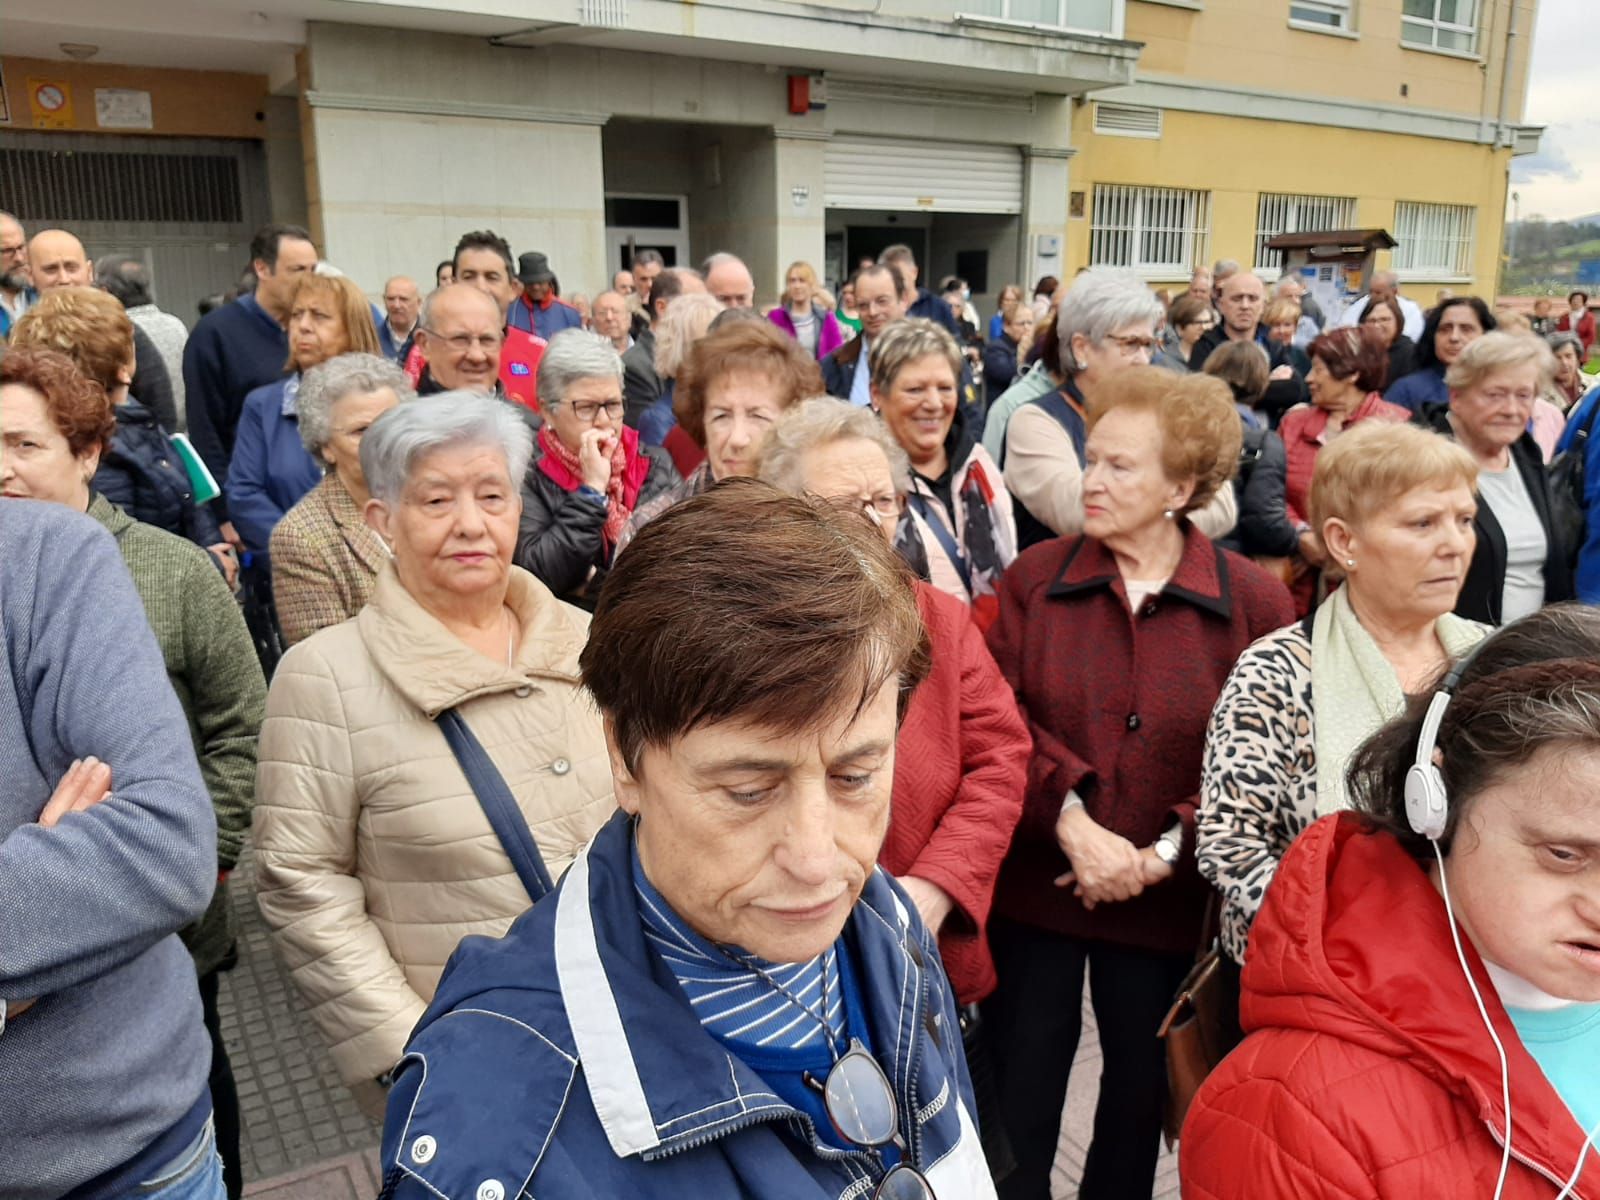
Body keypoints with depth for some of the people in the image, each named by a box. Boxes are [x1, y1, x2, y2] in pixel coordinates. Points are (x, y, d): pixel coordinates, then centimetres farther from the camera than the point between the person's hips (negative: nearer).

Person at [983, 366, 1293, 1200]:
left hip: (1167, 902, 0)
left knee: (1142, 1096, 21)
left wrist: (1168, 854, -16)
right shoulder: (1034, 577, -4)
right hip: (1035, 887, 0)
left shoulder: (1253, 600, -7)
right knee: (1018, 1095, 14)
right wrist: (1071, 822, -21)